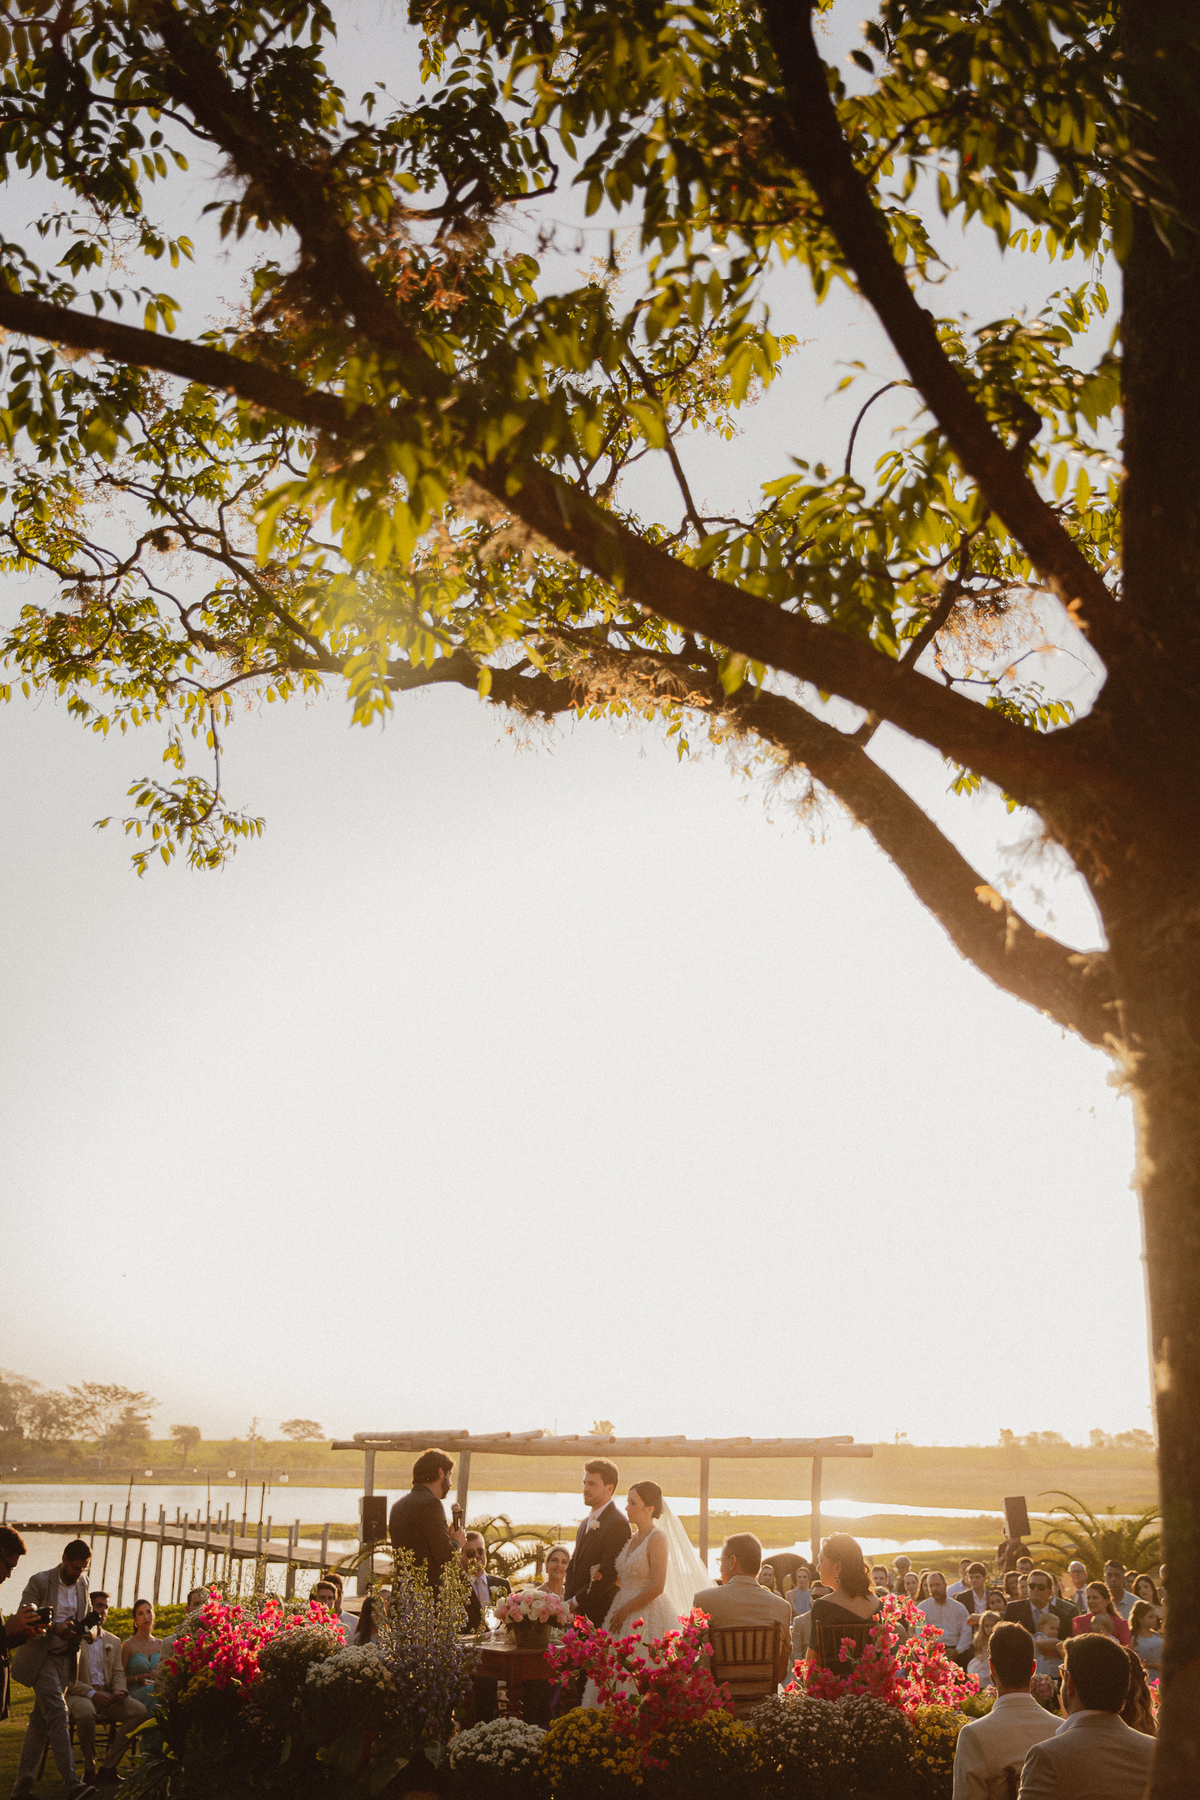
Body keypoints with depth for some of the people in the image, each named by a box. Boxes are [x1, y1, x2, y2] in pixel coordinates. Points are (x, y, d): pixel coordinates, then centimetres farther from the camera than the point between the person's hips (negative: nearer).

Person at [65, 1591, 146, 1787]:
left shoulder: (113, 1642, 20)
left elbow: (118, 1672, 14)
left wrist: (119, 1690, -10)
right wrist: (91, 1693, -18)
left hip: (105, 1694, 5)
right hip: (79, 1694, -5)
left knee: (139, 1710, -21)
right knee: (87, 1712, -40)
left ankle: (108, 1767, -15)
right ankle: (89, 1769, -19)